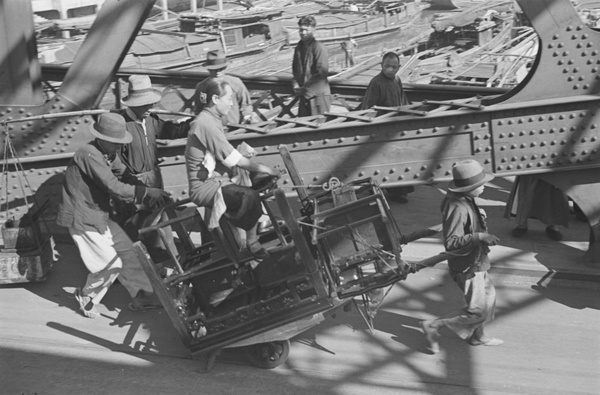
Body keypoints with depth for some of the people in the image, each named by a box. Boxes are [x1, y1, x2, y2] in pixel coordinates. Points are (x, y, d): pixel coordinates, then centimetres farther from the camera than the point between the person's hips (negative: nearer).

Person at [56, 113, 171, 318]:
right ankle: (86, 299, 19)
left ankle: (142, 295, 21)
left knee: (127, 251, 10)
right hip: (82, 218, -9)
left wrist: (149, 194, -13)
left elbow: (125, 175, 4)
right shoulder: (89, 155, -25)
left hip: (99, 215, 9)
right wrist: (148, 193, -27)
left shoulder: (109, 153, 4)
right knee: (111, 264, -5)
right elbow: (114, 187, -29)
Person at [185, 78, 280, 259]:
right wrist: (267, 169, -13)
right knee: (250, 196, -28)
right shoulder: (206, 123, -19)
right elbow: (235, 160, -19)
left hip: (217, 178, 10)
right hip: (205, 186, -10)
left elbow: (227, 156, 16)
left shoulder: (211, 120, 13)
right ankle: (252, 243, -12)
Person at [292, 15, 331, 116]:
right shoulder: (299, 47, 12)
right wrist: (295, 85, -1)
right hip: (304, 96, 7)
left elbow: (322, 73, -16)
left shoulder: (319, 48, -10)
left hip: (318, 95, -6)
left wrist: (305, 89, -15)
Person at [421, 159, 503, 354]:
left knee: (488, 297, 23)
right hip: (467, 267, -10)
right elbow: (450, 243, -34)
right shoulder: (457, 208, -31)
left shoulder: (465, 200, 1)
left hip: (476, 262, 10)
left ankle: (478, 336, 42)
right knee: (478, 311, -3)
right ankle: (433, 325, 8)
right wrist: (479, 237, -37)